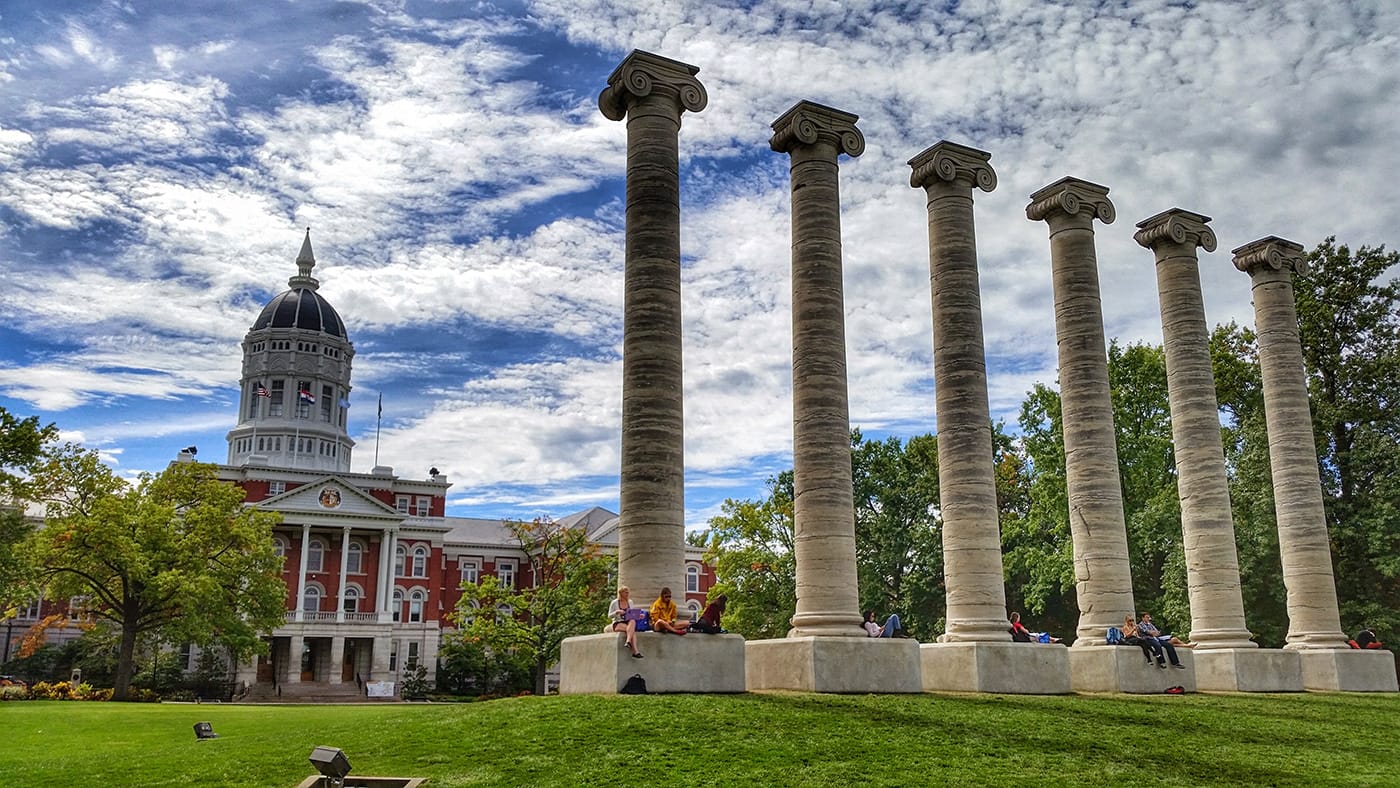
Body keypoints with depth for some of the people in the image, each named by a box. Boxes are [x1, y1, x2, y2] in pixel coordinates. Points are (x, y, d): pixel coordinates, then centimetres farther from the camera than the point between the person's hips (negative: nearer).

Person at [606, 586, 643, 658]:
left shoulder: (630, 602, 13)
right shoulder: (615, 603, 0)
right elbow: (609, 616, 0)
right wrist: (617, 612, -18)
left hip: (628, 622, 4)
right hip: (617, 623, -4)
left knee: (633, 621, -35)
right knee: (632, 629, -33)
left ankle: (628, 641, -46)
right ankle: (635, 651, -41)